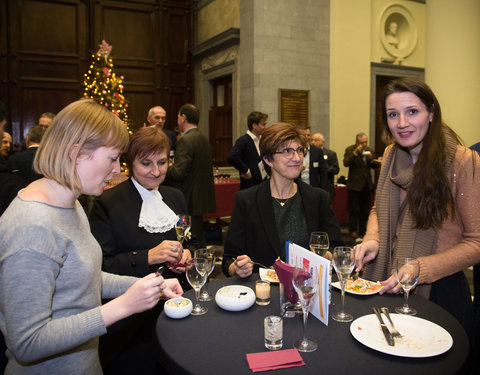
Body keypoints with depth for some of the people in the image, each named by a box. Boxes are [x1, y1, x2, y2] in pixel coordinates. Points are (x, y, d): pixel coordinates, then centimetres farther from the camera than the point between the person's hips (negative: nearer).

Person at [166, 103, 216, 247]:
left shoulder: (186, 140, -16)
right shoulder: (204, 139, 12)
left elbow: (179, 173, -22)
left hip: (188, 200, -9)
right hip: (202, 197, 9)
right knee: (199, 237, 18)